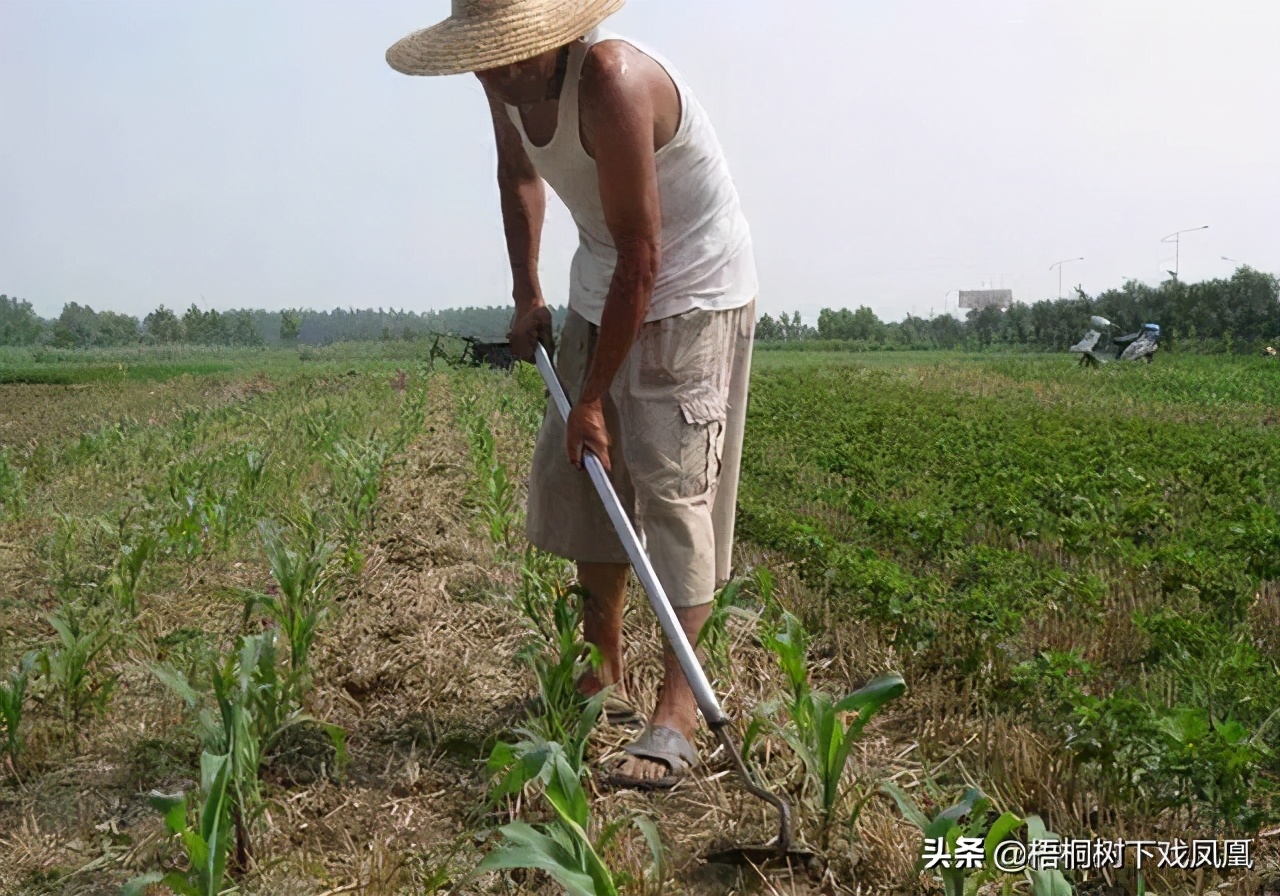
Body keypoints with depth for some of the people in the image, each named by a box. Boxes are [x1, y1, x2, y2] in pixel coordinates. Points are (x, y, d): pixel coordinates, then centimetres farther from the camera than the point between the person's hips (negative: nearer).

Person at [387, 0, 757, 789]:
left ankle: (678, 712, -9)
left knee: (673, 487, -13)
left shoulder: (611, 81, -30)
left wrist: (594, 396, -22)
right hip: (602, 287, 8)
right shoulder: (509, 82, -5)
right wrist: (527, 296, 9)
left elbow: (641, 257, -28)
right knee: (580, 475, 7)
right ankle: (605, 673, 20)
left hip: (691, 291, -8)